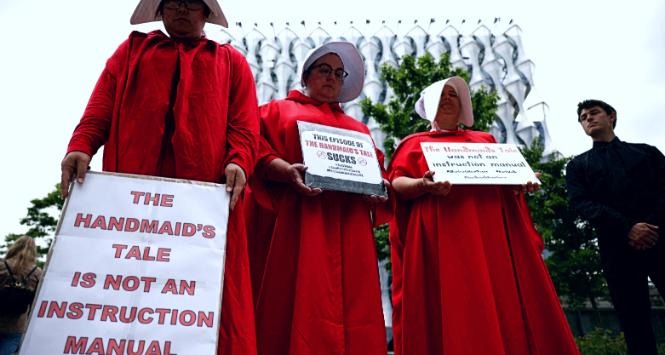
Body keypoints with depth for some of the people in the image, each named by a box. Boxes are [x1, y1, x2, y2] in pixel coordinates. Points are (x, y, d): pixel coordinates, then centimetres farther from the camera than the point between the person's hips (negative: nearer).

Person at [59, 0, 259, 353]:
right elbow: (100, 109, 12)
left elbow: (244, 124, 8)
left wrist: (238, 162, -12)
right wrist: (80, 147, -8)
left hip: (207, 194, -1)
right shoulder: (131, 50, 27)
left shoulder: (230, 61, 23)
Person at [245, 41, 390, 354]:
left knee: (352, 308, -1)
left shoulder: (358, 128, 29)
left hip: (349, 227, 4)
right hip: (298, 221, -4)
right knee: (300, 306, -10)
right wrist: (289, 171, -19)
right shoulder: (279, 110, 17)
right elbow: (259, 153, 1)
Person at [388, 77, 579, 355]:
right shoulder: (414, 143, 16)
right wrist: (424, 185, -18)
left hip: (492, 235, 4)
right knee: (451, 317, -9)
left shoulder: (485, 140, 27)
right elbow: (398, 183, 3)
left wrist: (524, 182, -4)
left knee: (504, 307, -2)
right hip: (442, 238, -3)